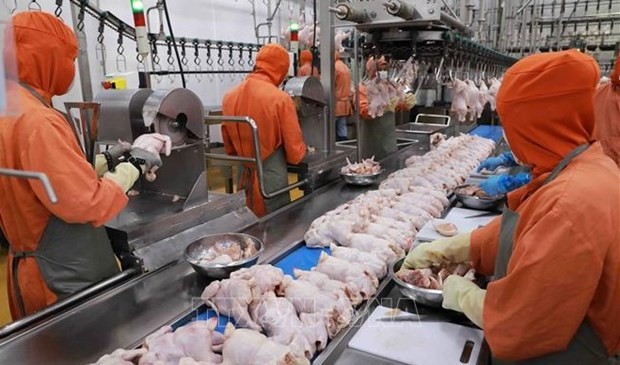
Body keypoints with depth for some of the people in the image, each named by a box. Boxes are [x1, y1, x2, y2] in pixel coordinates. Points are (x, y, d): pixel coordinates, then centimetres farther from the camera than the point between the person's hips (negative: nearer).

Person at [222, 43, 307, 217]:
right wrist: (300, 152, 10)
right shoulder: (280, 98, -16)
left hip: (244, 178, 5)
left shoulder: (229, 97, 0)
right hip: (271, 181, -5)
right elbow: (295, 153, -11)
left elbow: (229, 148, 9)